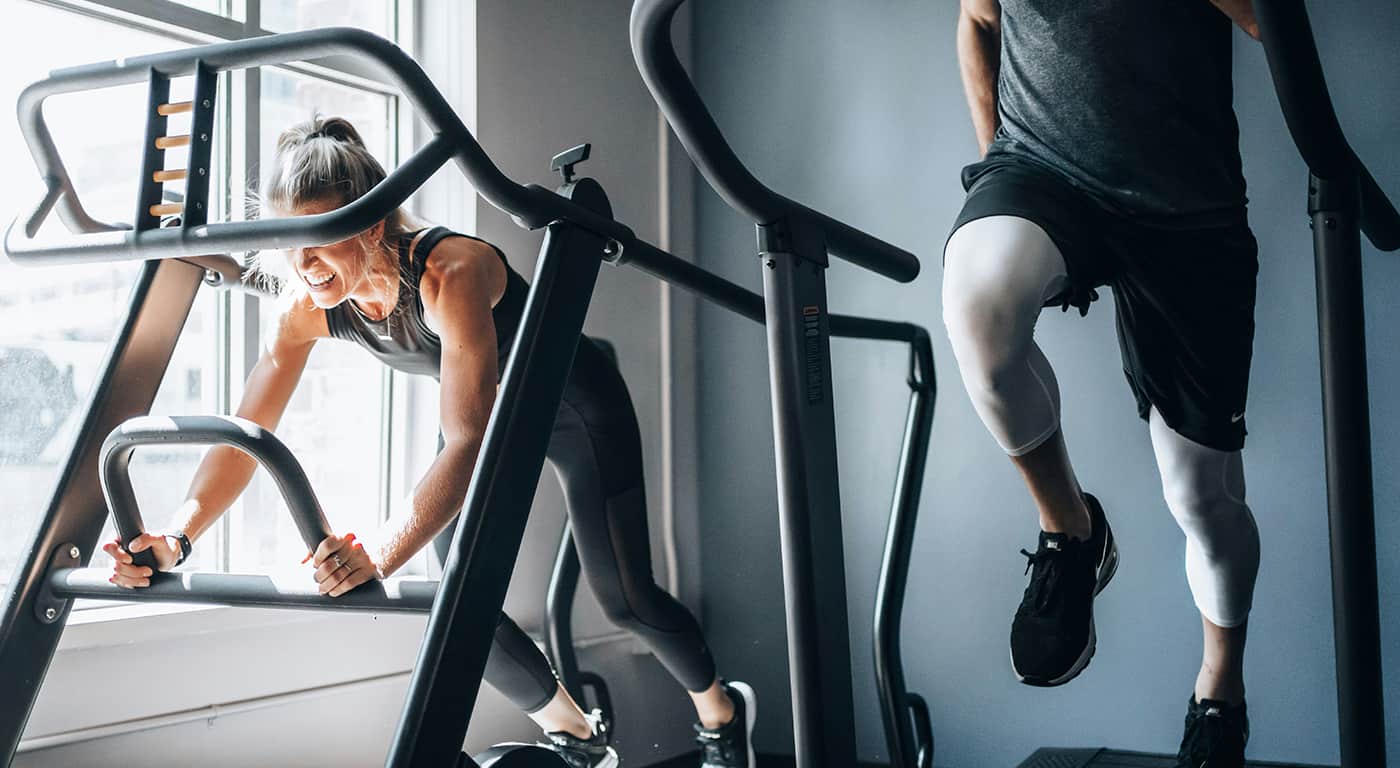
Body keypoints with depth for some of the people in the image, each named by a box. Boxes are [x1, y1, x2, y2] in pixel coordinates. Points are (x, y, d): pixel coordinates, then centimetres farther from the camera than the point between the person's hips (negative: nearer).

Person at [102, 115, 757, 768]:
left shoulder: (451, 272, -40)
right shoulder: (307, 304, -22)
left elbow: (468, 443, -47)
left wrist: (380, 554, -60)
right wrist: (176, 536, -35)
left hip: (575, 406, -6)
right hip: (488, 413, 6)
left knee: (625, 600, -3)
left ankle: (721, 713, 29)